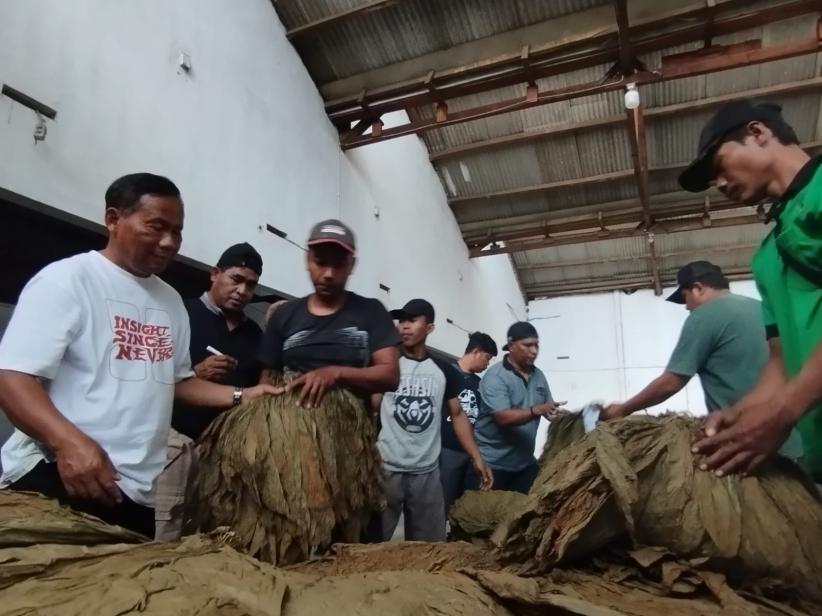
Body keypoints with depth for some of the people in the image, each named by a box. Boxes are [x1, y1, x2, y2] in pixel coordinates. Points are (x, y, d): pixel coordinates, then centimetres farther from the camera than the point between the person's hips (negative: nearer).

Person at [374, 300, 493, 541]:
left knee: (430, 544, 12)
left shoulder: (444, 371, 7)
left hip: (427, 472, 3)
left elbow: (458, 415, 12)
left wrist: (477, 458, 5)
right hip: (386, 468, -2)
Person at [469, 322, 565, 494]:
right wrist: (537, 410, -38)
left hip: (525, 462, 6)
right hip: (492, 463, -6)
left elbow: (549, 410, 12)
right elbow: (503, 417, -26)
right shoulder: (495, 376, -16)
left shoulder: (538, 375, 6)